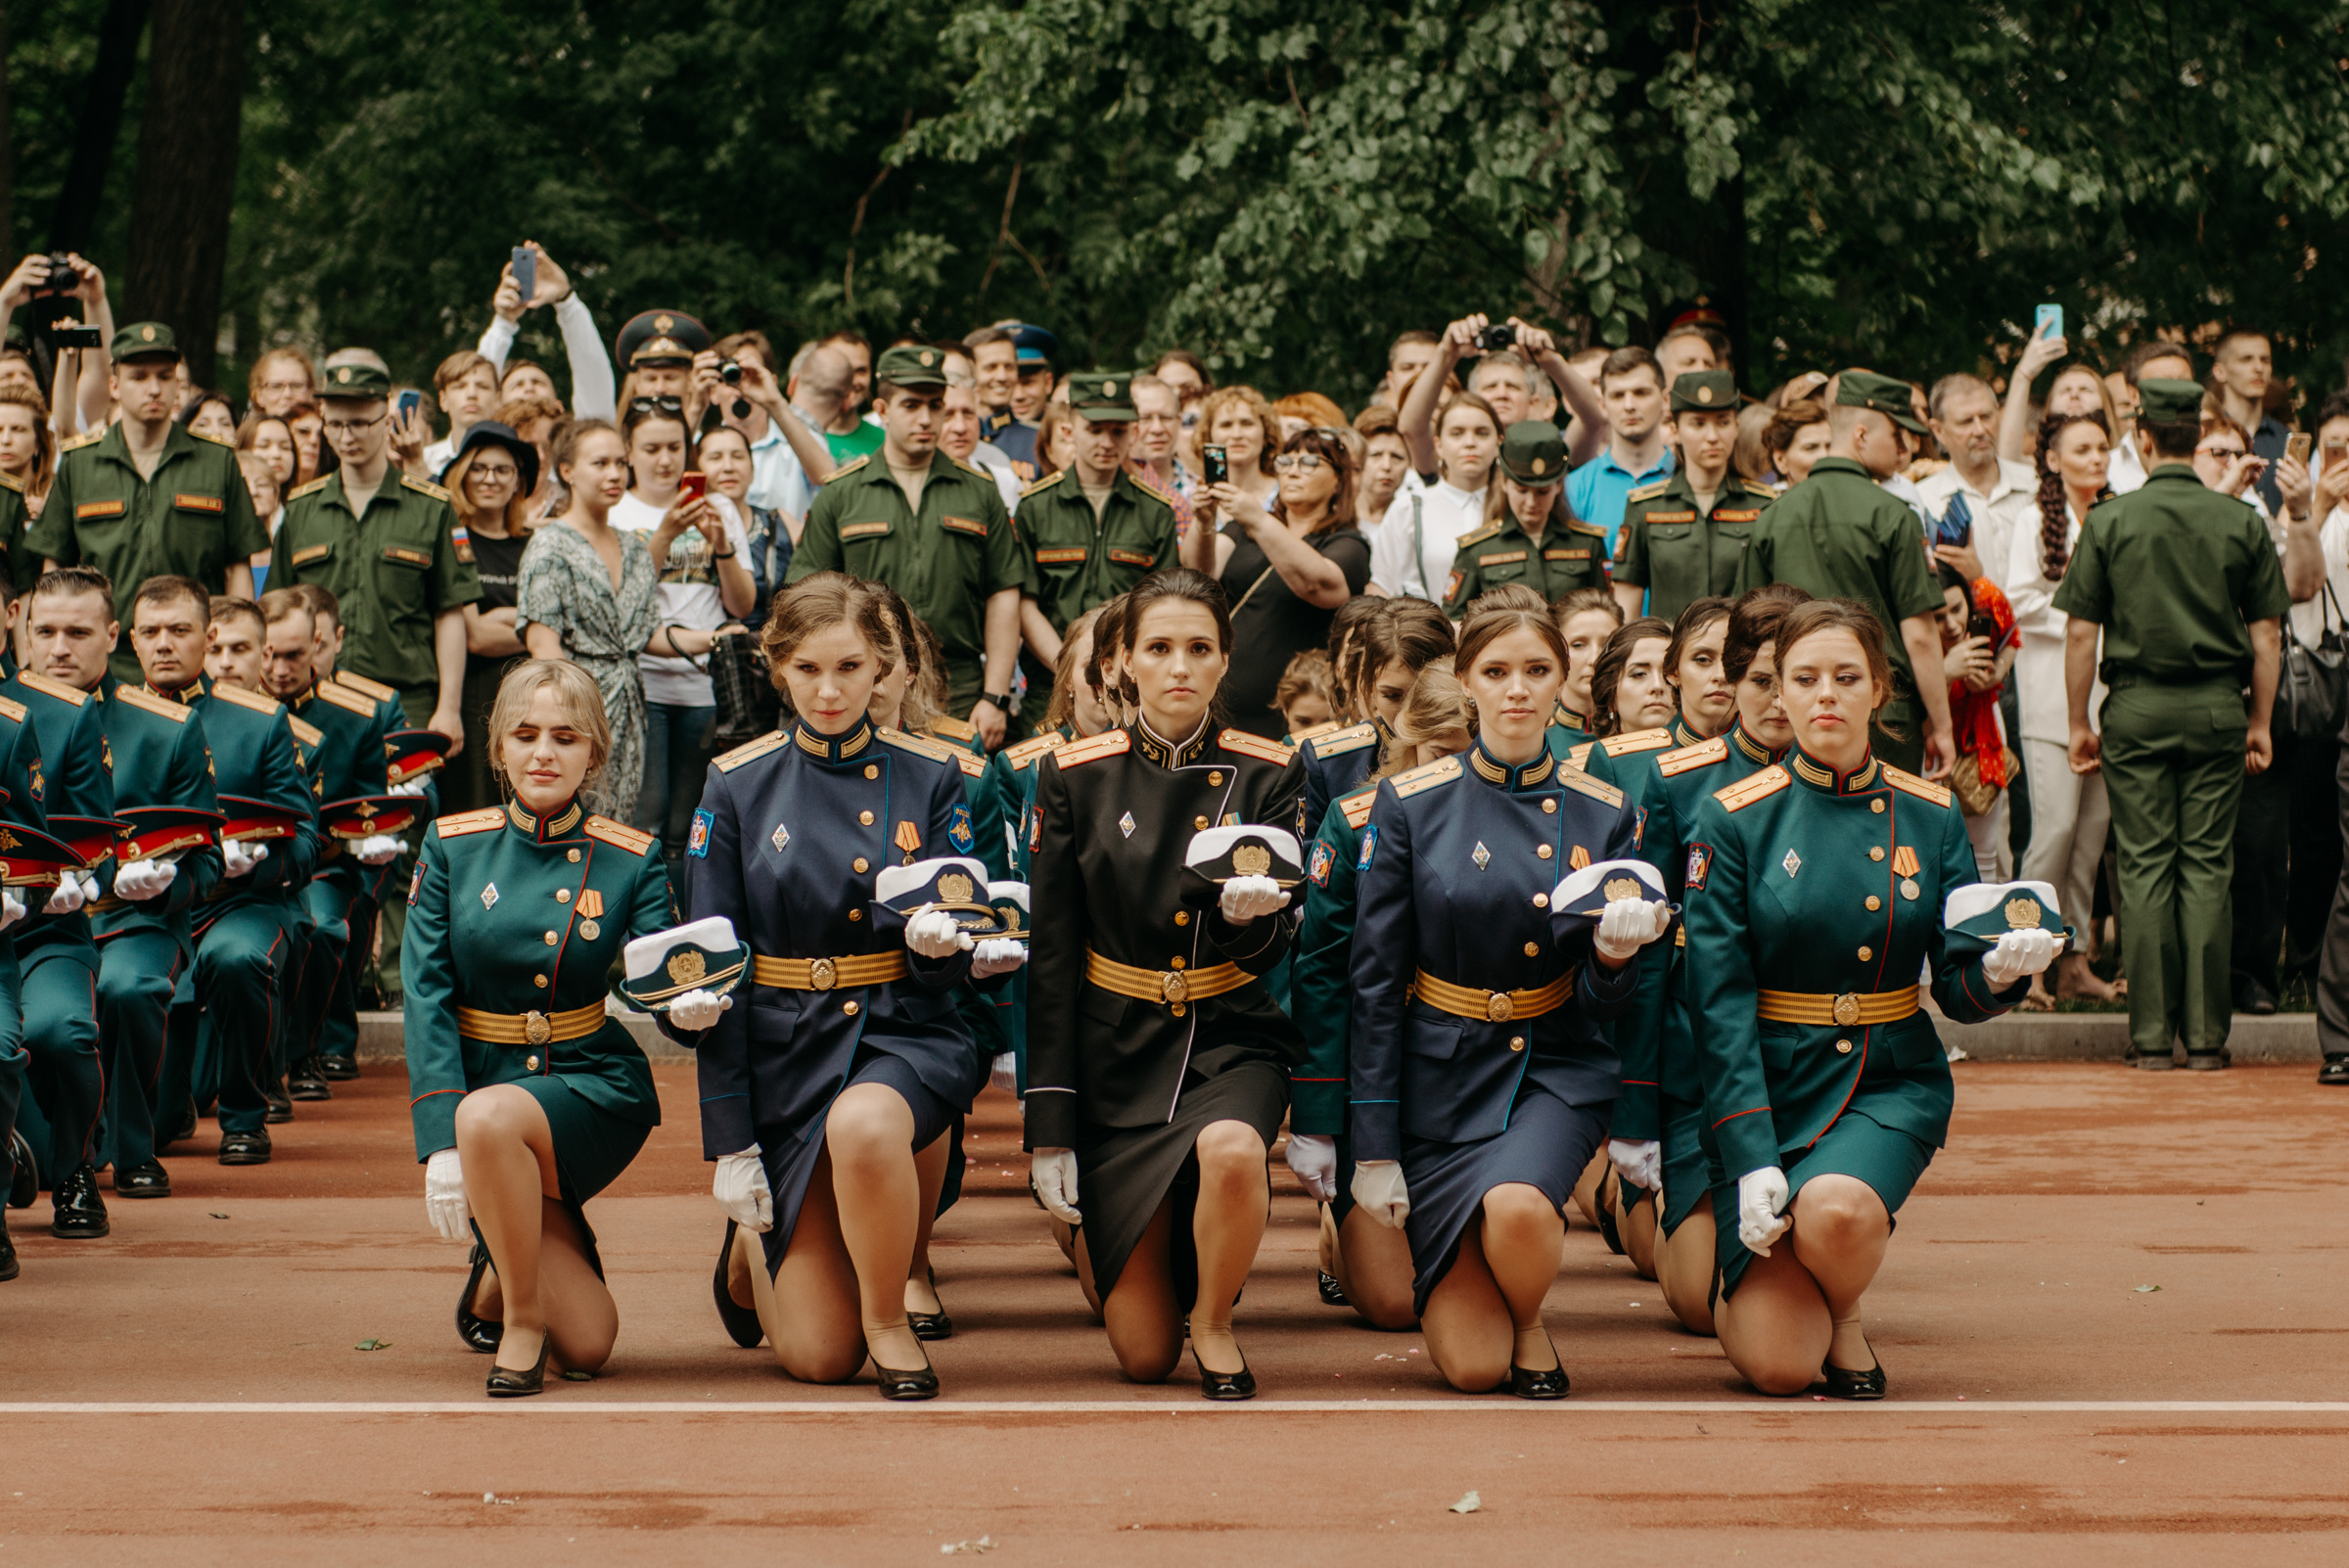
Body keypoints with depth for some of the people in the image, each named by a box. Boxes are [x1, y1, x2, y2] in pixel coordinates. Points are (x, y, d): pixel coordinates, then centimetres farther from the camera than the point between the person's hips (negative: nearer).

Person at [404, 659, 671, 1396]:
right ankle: (498, 1277, 21)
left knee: (490, 1118, -37)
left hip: (594, 1084, 0)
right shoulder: (453, 846, -1)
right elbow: (425, 996, -7)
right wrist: (440, 1142, -18)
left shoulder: (630, 860, -2)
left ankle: (521, 1319, -8)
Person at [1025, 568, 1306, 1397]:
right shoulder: (1075, 776, -3)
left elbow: (1271, 950, -8)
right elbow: (1051, 961, -1)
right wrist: (1050, 1130, -5)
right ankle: (1091, 1233, 35)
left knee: (1231, 1154, -39)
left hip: (1231, 1040, 0)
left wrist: (1250, 916, -34)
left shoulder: (1269, 774, -3)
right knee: (1143, 1356, -1)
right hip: (1115, 1051, 0)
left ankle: (1215, 1324, -7)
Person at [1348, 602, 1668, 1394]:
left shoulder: (1604, 815, -1)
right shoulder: (1411, 805, -5)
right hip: (1440, 1075, 0)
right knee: (1472, 1367, -6)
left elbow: (1599, 1003, 0)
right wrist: (1374, 1148, -7)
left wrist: (1616, 952, -24)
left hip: (1557, 1069, 1)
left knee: (1517, 1206, -35)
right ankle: (1447, 1277, 31)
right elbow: (1374, 980, -4)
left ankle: (1531, 1325, 1)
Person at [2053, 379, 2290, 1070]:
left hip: (2137, 707, -1)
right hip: (2218, 707, 1)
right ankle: (2206, 1033, 3)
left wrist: (2079, 723, 6)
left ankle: (2153, 1032, 1)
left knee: (2144, 865, 2)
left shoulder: (2109, 520, -2)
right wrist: (2259, 722, 12)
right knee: (2207, 868, 4)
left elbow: (2081, 632, -2)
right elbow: (2267, 634, 3)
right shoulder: (2241, 522, 1)